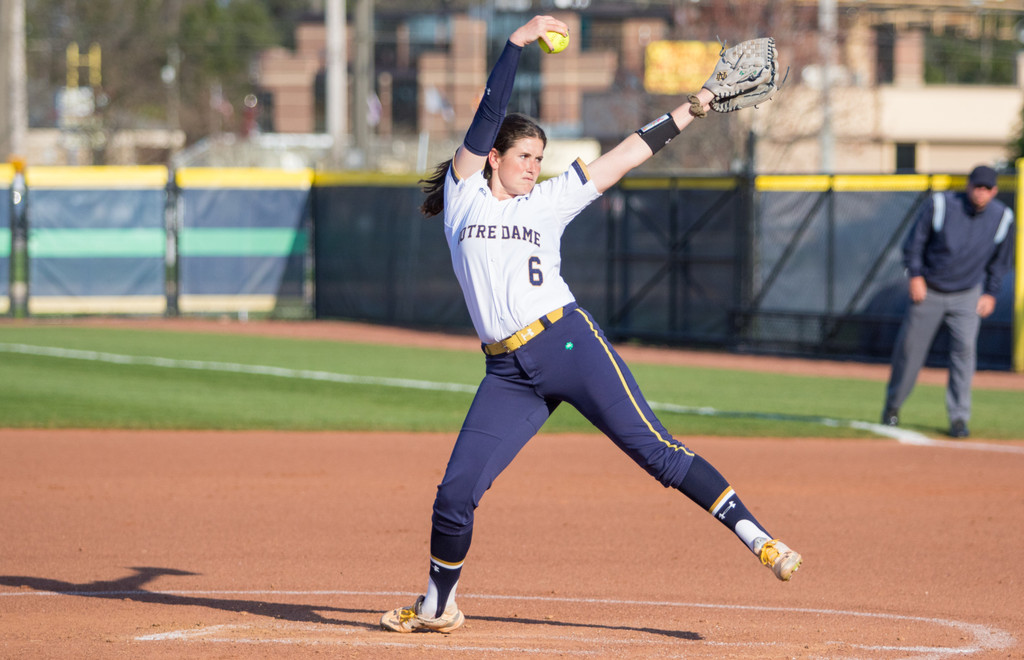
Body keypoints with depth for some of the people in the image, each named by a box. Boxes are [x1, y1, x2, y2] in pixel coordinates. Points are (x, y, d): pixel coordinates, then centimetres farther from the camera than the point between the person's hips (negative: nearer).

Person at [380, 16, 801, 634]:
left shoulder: (549, 202, 14)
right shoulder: (464, 194, 11)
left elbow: (624, 156, 15)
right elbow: (487, 117, 1)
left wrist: (690, 111, 11)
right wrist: (518, 42, -7)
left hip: (569, 340, 0)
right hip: (509, 372, 0)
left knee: (656, 450, -9)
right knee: (456, 492, -3)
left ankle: (756, 536, -11)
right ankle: (439, 606, 17)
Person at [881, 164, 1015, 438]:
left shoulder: (1002, 218, -8)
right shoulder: (940, 205, -15)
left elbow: (1001, 260, 7)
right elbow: (915, 240, -5)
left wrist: (990, 293, 2)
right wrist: (915, 275, -11)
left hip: (967, 296, 1)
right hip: (928, 291, -1)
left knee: (965, 348, -13)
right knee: (910, 346, 4)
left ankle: (959, 417, -7)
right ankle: (892, 406, 24)